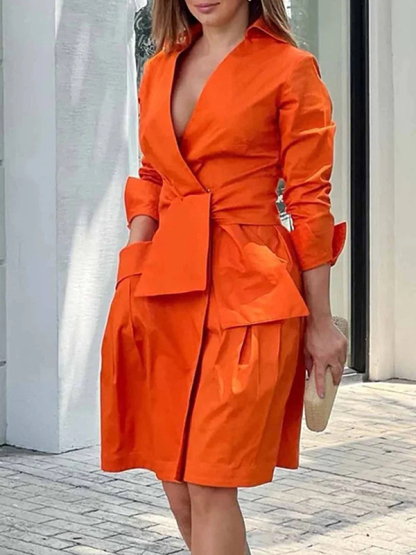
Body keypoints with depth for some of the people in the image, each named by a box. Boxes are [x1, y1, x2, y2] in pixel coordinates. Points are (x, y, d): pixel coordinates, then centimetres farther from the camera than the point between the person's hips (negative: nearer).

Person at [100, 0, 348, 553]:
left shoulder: (289, 68, -3)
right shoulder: (160, 70, 14)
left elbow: (309, 200, -3)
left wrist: (320, 322, -3)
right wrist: (132, 282, 5)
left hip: (247, 292, -6)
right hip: (165, 289, 6)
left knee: (210, 485, -8)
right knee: (175, 480, 10)